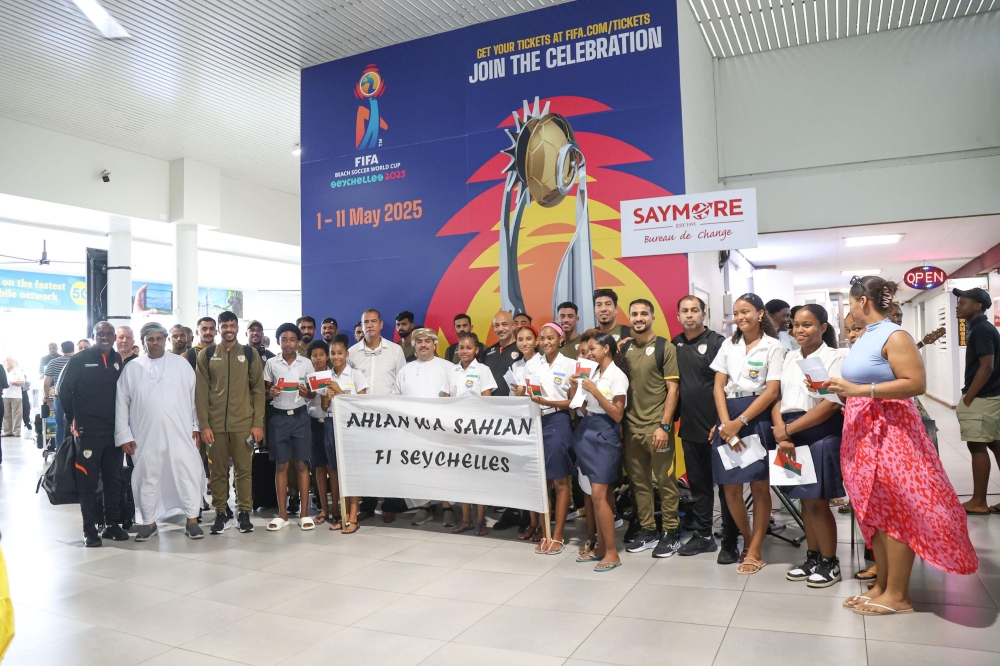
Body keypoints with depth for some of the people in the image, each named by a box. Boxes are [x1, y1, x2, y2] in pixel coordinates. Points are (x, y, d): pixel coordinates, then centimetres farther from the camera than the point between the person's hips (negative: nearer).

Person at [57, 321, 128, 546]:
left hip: (114, 430, 4)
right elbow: (63, 389, 1)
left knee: (114, 479, 9)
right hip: (87, 431, -4)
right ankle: (89, 528, 8)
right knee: (88, 481, 1)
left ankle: (112, 524, 18)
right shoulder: (79, 359, -4)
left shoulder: (118, 360, 7)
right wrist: (73, 417, 4)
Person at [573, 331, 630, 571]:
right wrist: (578, 387, 1)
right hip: (588, 432, 7)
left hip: (604, 434, -7)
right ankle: (601, 547, 17)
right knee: (597, 495, 10)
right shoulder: (593, 373, 11)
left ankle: (612, 553, -1)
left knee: (599, 495, -9)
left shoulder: (617, 376, -11)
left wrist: (595, 391, -19)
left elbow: (617, 415, -16)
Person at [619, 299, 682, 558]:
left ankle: (671, 533, 16)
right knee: (638, 482, 11)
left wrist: (664, 426, -13)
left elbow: (672, 389, -6)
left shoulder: (665, 347, -3)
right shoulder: (624, 348, 9)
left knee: (665, 482, 4)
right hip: (630, 427, 4)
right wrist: (619, 423, 6)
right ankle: (647, 531, 23)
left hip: (657, 427, -4)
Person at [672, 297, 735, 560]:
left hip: (716, 427, -5)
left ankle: (730, 541, 13)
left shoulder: (717, 342, -7)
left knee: (725, 485, 4)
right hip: (689, 428, 5)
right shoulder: (675, 344, 8)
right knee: (698, 484, 14)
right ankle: (702, 535, 26)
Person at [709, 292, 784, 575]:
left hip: (758, 419, -4)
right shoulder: (728, 345, 12)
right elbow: (718, 387, 6)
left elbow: (772, 392, -9)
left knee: (760, 487, 1)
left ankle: (754, 553, 12)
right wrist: (726, 424, -7)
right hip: (728, 419, 4)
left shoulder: (773, 347, -1)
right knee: (730, 488, 4)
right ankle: (747, 540, 26)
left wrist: (740, 422, -14)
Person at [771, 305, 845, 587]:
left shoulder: (834, 357, -7)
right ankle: (812, 557, 25)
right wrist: (781, 433, -9)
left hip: (821, 434, -5)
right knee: (804, 500, 11)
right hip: (791, 433, 5)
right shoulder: (790, 358, 12)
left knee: (817, 501, 0)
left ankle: (830, 563, 16)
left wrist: (788, 429, -14)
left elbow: (831, 404, -16)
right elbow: (779, 397, 8)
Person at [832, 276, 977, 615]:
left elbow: (916, 383, -21)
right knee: (873, 512, 11)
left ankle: (898, 595, 5)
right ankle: (882, 585, 20)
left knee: (896, 511, -3)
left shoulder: (894, 336, -12)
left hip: (889, 433, -9)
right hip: (862, 433, 9)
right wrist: (840, 388, 7)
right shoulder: (864, 338, 14)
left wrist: (858, 390, -23)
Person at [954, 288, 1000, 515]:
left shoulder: (981, 330, -15)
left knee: (977, 446, -4)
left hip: (982, 399, -10)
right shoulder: (980, 328, 15)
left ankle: (979, 502, 3)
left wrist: (968, 398, -18)